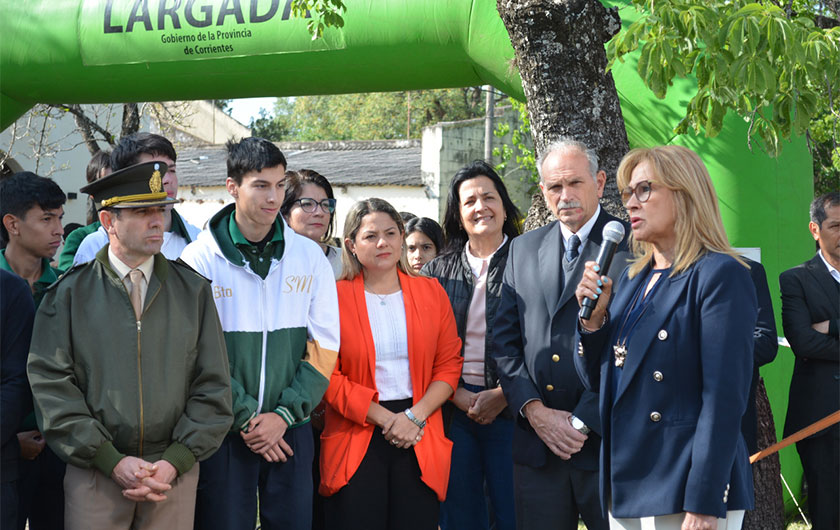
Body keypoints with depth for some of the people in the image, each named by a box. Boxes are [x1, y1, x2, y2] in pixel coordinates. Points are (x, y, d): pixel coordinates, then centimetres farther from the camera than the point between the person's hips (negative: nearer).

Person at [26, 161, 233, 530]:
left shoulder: (194, 290, 6)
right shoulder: (69, 294, 2)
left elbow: (213, 386, 4)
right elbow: (51, 385, -4)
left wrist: (175, 461, -7)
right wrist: (113, 461, -10)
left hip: (175, 473, 1)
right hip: (94, 472, -1)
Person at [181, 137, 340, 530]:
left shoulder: (309, 257, 3)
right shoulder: (200, 259, -5)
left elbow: (323, 349, 1)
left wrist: (283, 415, -8)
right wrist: (246, 417, -12)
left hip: (290, 428, 2)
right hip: (224, 431, -2)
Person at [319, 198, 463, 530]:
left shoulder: (431, 292, 10)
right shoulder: (336, 297, 1)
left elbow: (449, 365, 7)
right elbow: (328, 376, -4)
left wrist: (415, 416, -8)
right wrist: (386, 418, -11)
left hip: (421, 439, 2)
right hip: (356, 437, -2)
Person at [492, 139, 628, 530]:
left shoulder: (630, 246, -3)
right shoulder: (523, 249, 14)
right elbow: (506, 341, 10)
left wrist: (583, 422, -12)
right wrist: (534, 410, -3)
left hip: (606, 440, -4)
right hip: (537, 444, 4)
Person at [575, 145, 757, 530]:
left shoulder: (720, 275, -10)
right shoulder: (632, 278, 13)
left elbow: (724, 400, -16)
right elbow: (596, 379, 15)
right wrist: (593, 316, -2)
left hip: (682, 490, -7)